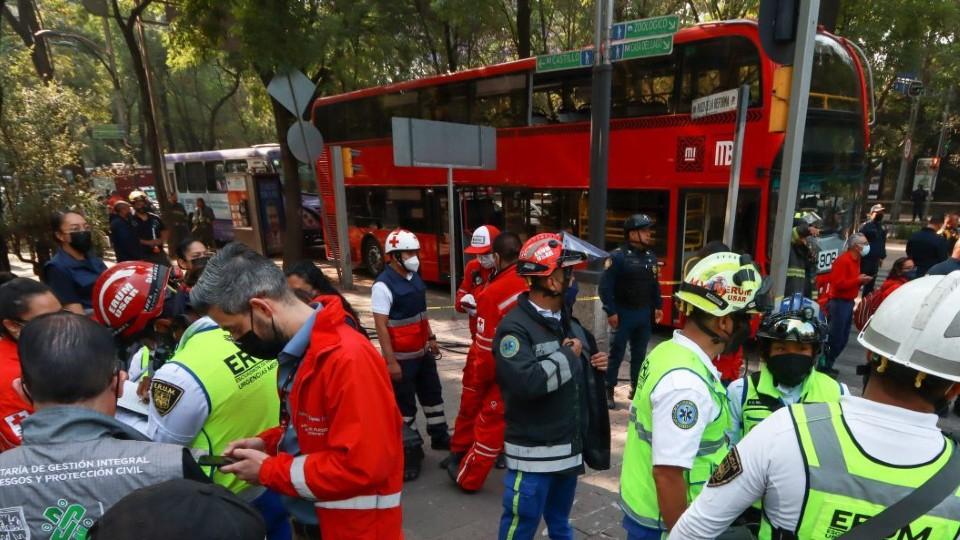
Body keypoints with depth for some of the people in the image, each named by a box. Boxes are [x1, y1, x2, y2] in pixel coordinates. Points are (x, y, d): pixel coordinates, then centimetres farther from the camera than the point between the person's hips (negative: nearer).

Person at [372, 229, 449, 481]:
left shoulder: (414, 278, 5)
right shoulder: (383, 285, -20)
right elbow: (381, 325, -21)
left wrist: (431, 338, 18)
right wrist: (391, 361, -22)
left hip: (422, 351, 8)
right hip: (402, 357, -8)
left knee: (432, 393, 21)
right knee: (405, 405, 6)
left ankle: (439, 436, 41)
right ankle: (410, 451, 21)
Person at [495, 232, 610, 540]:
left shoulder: (568, 322, 7)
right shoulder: (515, 327, -21)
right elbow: (526, 383, -36)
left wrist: (595, 365, -2)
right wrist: (568, 356, -22)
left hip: (570, 446, 8)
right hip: (534, 452, -8)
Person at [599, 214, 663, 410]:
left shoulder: (651, 256, 8)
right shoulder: (618, 256, -14)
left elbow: (655, 285, 17)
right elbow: (605, 286, -16)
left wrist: (658, 306, 13)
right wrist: (611, 312, -17)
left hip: (644, 313, 6)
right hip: (624, 313, -6)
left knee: (639, 354, 15)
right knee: (617, 354, 1)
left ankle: (636, 388, 29)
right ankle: (609, 391, 12)